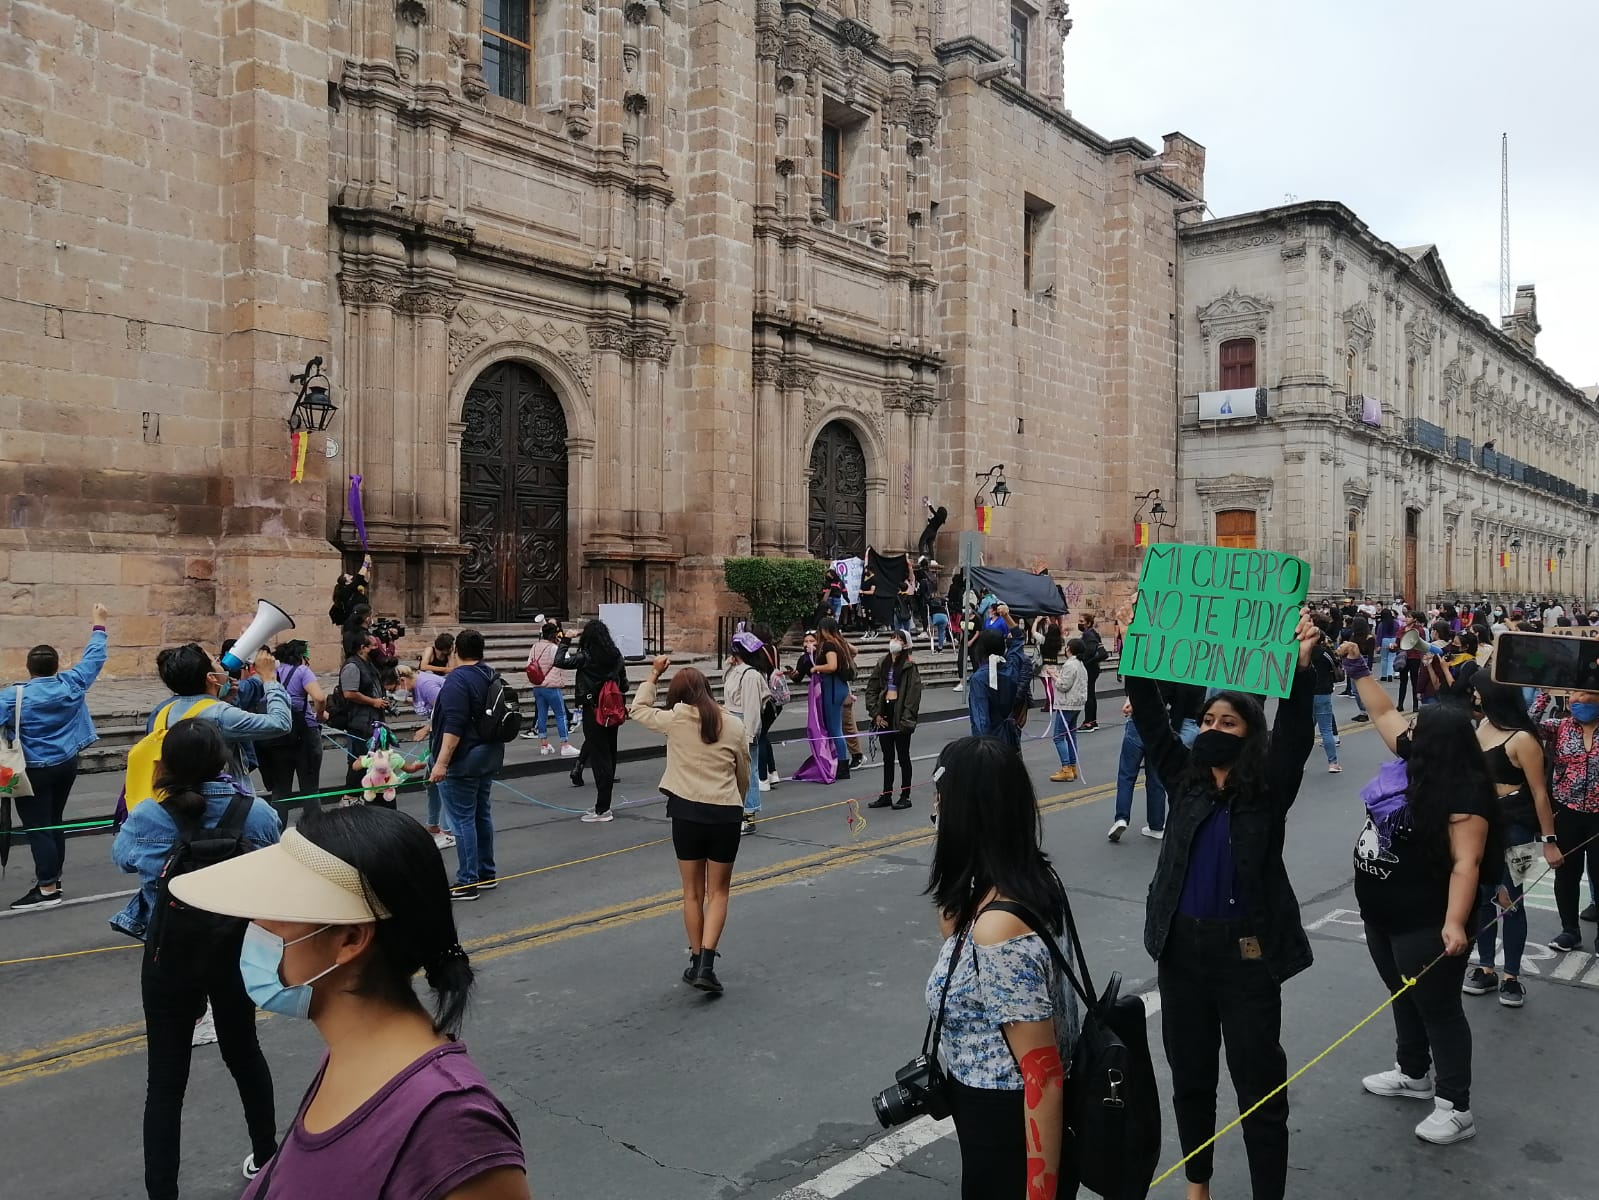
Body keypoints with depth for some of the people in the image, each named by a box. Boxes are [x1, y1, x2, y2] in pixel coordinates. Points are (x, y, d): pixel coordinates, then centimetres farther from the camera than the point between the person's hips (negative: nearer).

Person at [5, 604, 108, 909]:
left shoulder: (14, 696, -14)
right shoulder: (72, 684, -3)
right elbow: (94, 657, 9)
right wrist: (99, 624, 20)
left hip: (34, 771, -5)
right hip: (66, 765, 6)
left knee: (37, 827, -2)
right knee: (54, 822, 17)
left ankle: (48, 889, -2)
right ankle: (52, 878, 26)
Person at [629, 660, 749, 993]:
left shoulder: (675, 720, -2)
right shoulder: (735, 725, 3)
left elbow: (638, 709, 16)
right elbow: (744, 776, 11)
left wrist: (653, 675, 23)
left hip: (687, 811, 0)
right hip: (726, 813, 1)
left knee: (693, 892, 15)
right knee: (718, 892, 11)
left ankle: (696, 963, 22)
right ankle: (706, 965, -1)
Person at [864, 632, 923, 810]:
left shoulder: (910, 666, -9)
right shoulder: (882, 663, 8)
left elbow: (914, 694, -13)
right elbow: (871, 688, 9)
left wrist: (906, 719, -17)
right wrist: (875, 713, -1)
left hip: (901, 717, -6)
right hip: (884, 713, 6)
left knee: (903, 756, 4)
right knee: (887, 757, 13)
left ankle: (905, 796, 12)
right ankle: (886, 795, 21)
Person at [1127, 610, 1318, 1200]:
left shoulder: (1268, 789, -6)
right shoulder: (1184, 777, 3)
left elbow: (1296, 734, -21)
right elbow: (1150, 719, -3)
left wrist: (1300, 669, -35)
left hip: (1246, 951, -4)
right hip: (1182, 946, 4)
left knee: (1259, 1083, 6)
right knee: (1189, 1073, 18)